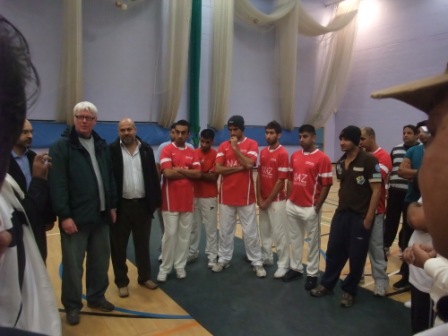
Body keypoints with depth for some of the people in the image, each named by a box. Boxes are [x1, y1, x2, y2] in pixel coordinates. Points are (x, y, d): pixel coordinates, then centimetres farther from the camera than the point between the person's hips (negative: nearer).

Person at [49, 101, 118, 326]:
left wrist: (112, 205, 11)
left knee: (100, 260, 15)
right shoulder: (61, 147, -8)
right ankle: (72, 306, 23)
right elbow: (57, 185, -14)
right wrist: (64, 215, -18)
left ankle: (97, 297, 33)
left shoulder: (102, 146, 10)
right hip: (75, 217, -5)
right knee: (73, 264, 6)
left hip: (101, 215, 5)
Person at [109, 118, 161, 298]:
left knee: (143, 244, 15)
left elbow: (153, 176, 7)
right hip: (121, 205, -2)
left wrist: (156, 201, 4)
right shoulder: (112, 150, -4)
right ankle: (122, 282, 23)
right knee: (119, 246, 8)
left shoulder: (146, 149, 5)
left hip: (142, 204, 3)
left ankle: (145, 276, 31)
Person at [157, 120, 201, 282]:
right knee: (170, 234, -1)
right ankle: (165, 268, 13)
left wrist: (179, 170, -11)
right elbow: (167, 173, -16)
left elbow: (198, 173, -2)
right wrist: (188, 172, -6)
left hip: (187, 200, 4)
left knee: (184, 235, 8)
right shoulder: (167, 150, -3)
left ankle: (180, 266, 20)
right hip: (171, 200, -4)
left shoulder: (192, 153, 11)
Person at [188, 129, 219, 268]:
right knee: (193, 226, 13)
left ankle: (212, 256, 15)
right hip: (194, 195, 4)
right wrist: (205, 174, -13)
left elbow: (213, 177, -12)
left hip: (209, 197, -4)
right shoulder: (193, 153, 4)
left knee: (211, 227, 4)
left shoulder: (216, 155, -7)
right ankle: (193, 252, 28)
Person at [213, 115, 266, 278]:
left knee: (250, 231, 6)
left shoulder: (251, 144, -2)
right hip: (226, 195, 3)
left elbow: (249, 164, -19)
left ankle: (257, 262, 18)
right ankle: (224, 259, 27)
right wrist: (239, 168, -13)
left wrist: (235, 148, -13)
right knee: (225, 229, 13)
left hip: (245, 195, -2)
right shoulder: (223, 146, 4)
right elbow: (218, 168, -7)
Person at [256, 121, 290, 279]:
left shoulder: (282, 153, -14)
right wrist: (259, 198, -1)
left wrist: (268, 200, -12)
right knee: (264, 230, 17)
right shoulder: (263, 152, 8)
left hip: (276, 200, -7)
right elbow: (259, 175, 8)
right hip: (263, 200, 7)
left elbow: (281, 181, -15)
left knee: (279, 233, 2)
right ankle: (267, 258, 33)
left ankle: (283, 265, 13)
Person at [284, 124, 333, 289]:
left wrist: (317, 207, -11)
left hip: (310, 208, -6)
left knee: (313, 241, 8)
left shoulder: (322, 158, -10)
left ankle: (312, 274, 22)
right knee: (295, 239, 17)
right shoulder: (294, 156, 8)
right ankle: (296, 268, 33)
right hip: (292, 206, 6)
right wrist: (289, 199, 8)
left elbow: (326, 185, -10)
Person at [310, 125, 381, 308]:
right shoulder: (340, 163, 8)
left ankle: (349, 291, 23)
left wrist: (368, 217, -14)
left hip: (360, 216, -6)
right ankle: (327, 284, 28)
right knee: (334, 250, 12)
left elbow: (376, 190, -13)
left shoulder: (369, 160, -12)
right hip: (341, 213, 6)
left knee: (356, 256, 6)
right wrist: (342, 206, 12)